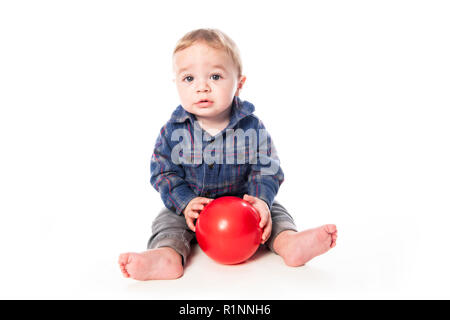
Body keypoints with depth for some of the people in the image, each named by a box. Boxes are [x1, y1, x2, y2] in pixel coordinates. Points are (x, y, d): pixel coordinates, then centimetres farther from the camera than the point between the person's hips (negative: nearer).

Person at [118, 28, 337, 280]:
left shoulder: (252, 127, -13)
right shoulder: (174, 130, -11)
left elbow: (267, 171, -10)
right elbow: (164, 173, -7)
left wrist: (261, 199, -29)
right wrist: (185, 202, -22)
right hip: (191, 206, 0)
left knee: (275, 212, -15)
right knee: (168, 220, -21)